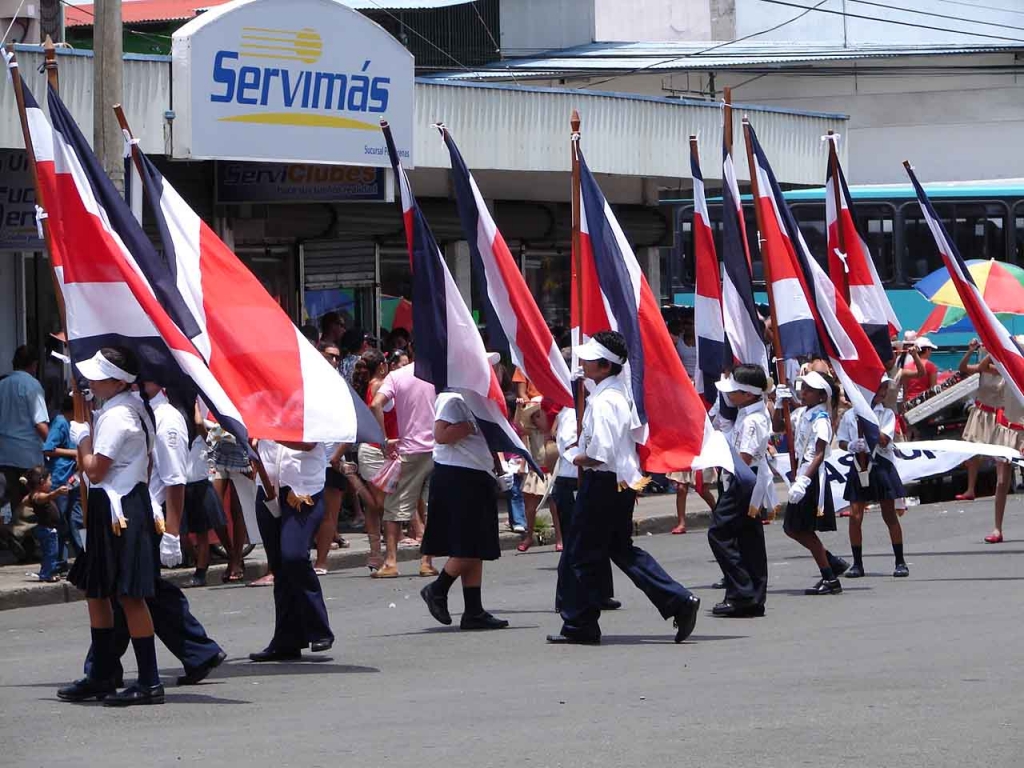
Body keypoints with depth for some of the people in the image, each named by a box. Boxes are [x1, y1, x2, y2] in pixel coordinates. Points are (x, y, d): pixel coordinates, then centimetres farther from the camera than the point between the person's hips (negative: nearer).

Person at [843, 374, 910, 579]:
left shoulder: (887, 414, 1)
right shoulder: (851, 414, 4)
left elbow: (883, 440, -11)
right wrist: (852, 445, -13)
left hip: (881, 465, -1)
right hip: (859, 467, 1)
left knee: (890, 516, 3)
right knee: (855, 516, -3)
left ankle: (900, 562, 10)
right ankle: (857, 563, 6)